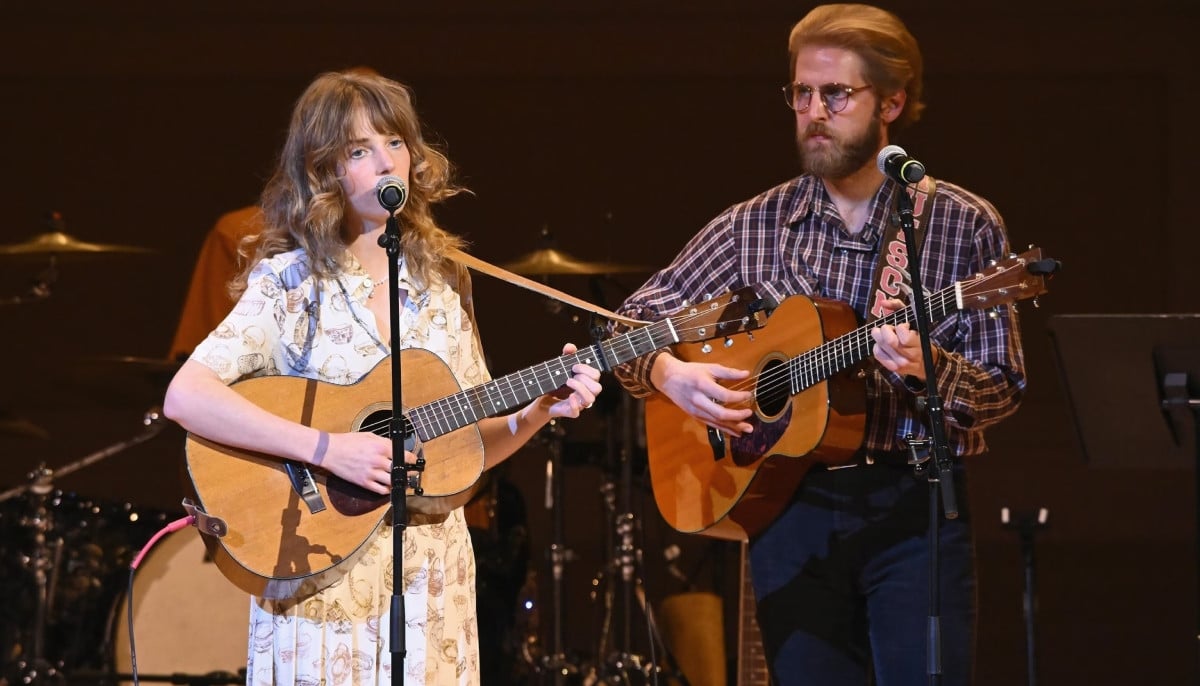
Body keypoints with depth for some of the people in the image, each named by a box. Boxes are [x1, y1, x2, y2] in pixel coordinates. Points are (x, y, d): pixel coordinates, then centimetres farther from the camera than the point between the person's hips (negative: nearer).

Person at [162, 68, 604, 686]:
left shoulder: (442, 282, 8)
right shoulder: (290, 282, -7)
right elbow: (185, 397, -20)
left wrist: (537, 413, -7)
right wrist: (328, 449, -25)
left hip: (434, 580, 4)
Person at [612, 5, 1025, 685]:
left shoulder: (964, 225, 0)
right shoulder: (754, 227, 6)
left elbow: (1001, 390, -2)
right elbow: (635, 323, 11)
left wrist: (926, 368, -22)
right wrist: (672, 375, -11)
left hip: (915, 507, -2)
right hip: (789, 502, 2)